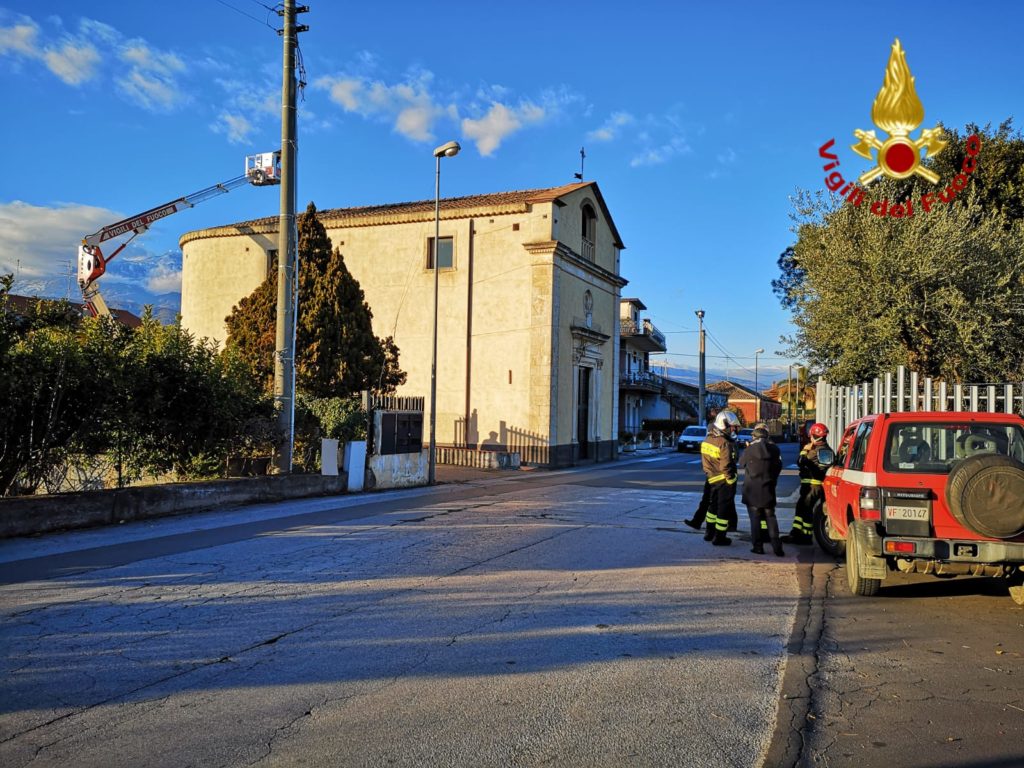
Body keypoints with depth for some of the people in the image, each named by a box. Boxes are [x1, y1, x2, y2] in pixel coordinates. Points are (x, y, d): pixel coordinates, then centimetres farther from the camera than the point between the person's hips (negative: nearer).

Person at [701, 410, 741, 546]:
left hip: (713, 479, 8)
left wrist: (710, 474, 17)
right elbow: (726, 466, -23)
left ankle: (710, 532, 34)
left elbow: (705, 462, 11)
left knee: (714, 505, 22)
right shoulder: (725, 443, -22)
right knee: (724, 508, 3)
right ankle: (719, 538, 8)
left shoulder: (708, 439, 5)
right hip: (724, 481, -8)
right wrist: (731, 481, -13)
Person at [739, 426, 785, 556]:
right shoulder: (774, 449, -3)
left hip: (752, 489, -3)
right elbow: (778, 467, 6)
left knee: (755, 518, 4)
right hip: (768, 489, 3)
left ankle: (758, 546, 4)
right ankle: (777, 546, 5)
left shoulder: (750, 449, -12)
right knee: (770, 517, 10)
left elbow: (741, 464, 2)